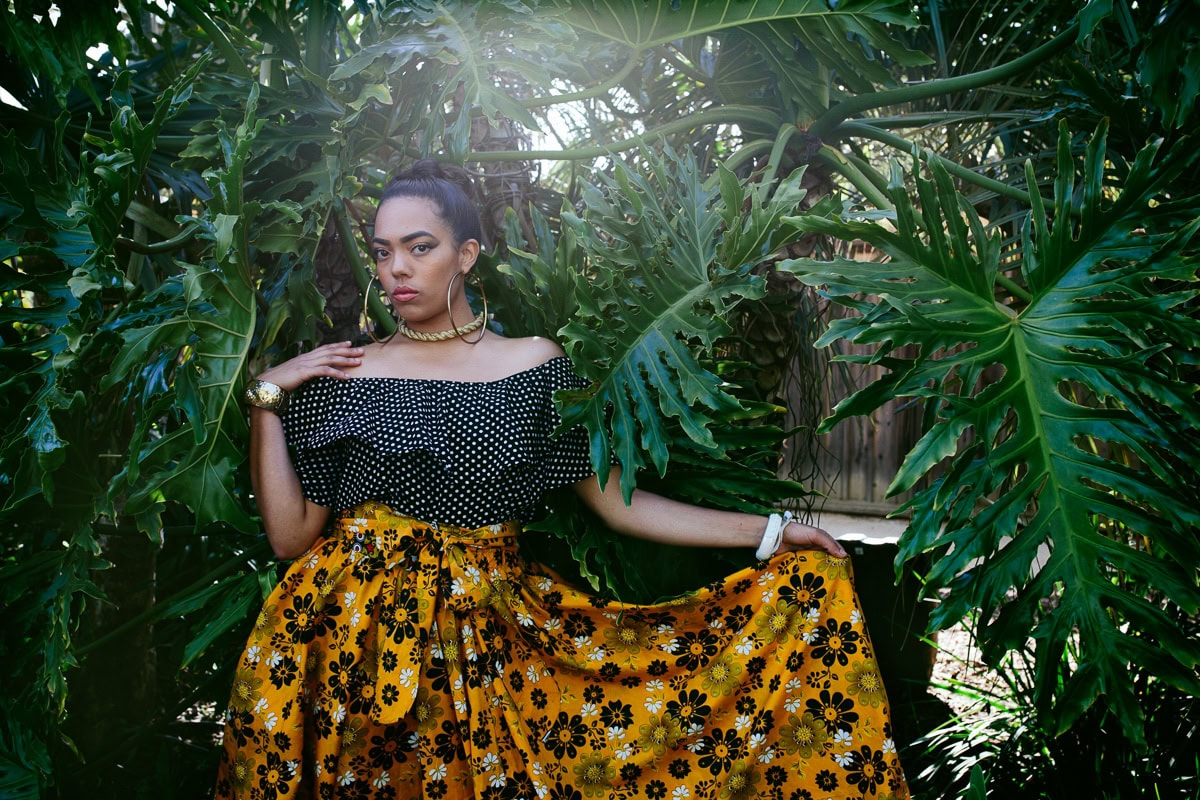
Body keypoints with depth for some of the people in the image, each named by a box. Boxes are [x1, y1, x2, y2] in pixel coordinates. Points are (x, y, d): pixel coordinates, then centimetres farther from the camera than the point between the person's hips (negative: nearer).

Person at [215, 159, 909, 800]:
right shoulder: (340, 378, 3)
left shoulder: (534, 365, 4)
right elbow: (292, 536, 0)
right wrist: (267, 401, -6)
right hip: (355, 644, 0)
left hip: (490, 637, 0)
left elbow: (616, 502, 3)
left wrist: (769, 532, -2)